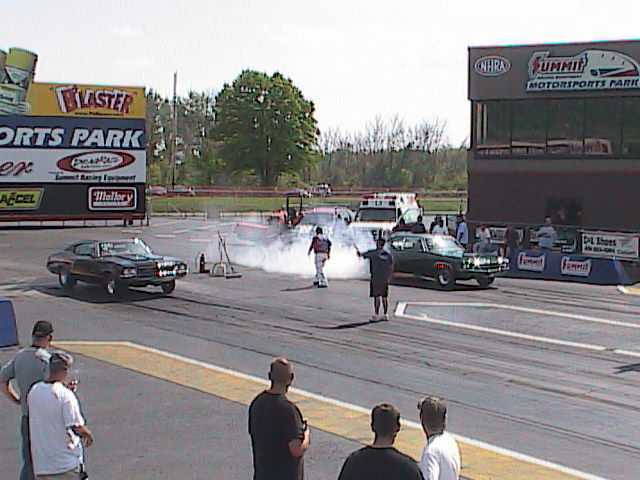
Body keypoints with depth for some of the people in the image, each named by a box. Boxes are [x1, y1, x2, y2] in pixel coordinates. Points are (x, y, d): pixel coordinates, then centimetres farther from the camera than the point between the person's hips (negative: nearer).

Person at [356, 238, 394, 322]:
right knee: (384, 297, 9)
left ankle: (376, 315, -1)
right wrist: (389, 278, 17)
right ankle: (386, 315, 12)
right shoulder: (388, 254, 5)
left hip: (376, 278, -5)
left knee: (376, 296, -2)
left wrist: (357, 249, 18)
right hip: (385, 279, 5)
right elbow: (391, 267, 8)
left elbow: (360, 254, -1)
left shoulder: (373, 253, -9)